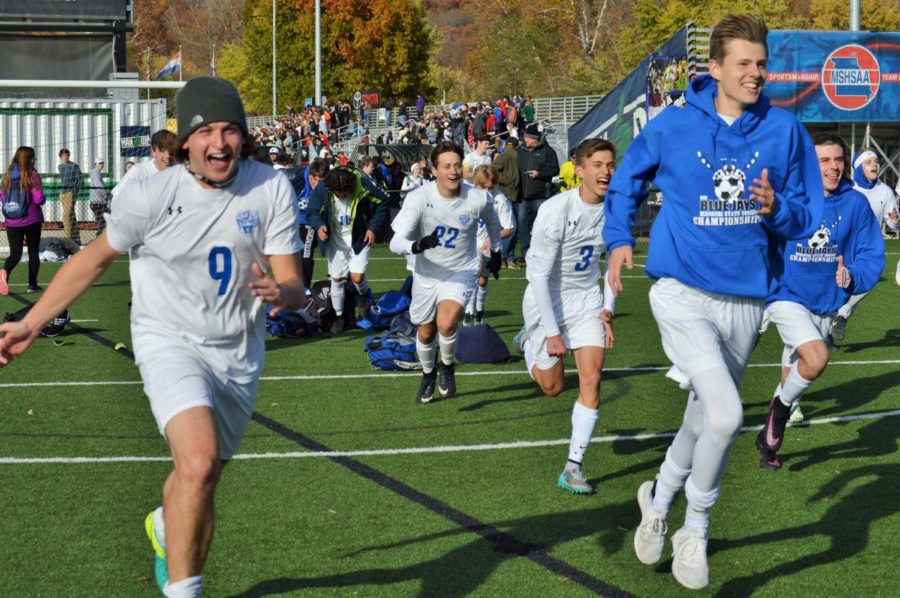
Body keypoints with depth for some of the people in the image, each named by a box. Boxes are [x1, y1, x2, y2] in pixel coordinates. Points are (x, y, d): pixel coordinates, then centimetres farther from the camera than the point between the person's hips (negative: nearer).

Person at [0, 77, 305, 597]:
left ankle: (167, 527, 50)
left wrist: (281, 293, -32)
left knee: (201, 485, 14)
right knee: (197, 463, -28)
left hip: (240, 353, 4)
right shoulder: (150, 197, -14)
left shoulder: (272, 189, -8)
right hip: (171, 342, -3)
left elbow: (293, 284, -7)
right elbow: (94, 259, 2)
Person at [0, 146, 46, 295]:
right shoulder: (32, 175, -10)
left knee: (15, 253, 4)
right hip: (32, 220, -3)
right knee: (33, 252, 12)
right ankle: (32, 285, 14)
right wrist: (43, 198, 7)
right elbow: (39, 199, -15)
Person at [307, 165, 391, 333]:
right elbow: (312, 212, -6)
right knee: (337, 279, 7)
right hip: (336, 241, 2)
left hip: (359, 238, -2)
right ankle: (339, 316, 26)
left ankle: (364, 294, 25)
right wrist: (319, 225, -27)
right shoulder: (321, 190, -22)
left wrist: (373, 228, -14)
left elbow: (383, 204, -9)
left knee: (357, 277, -12)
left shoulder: (364, 188, -25)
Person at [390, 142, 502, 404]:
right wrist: (417, 245, -49)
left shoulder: (477, 199, -16)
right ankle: (428, 375, 47)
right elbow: (396, 242, -28)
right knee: (426, 333, 14)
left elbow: (492, 222, 10)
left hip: (461, 272, -1)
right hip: (427, 274, 1)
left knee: (446, 323, -26)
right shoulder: (419, 198, -22)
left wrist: (496, 252, 22)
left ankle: (448, 368, 5)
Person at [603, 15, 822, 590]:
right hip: (683, 291, -3)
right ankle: (696, 526, 3)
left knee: (704, 419, 17)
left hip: (746, 300, 4)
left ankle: (660, 499, 44)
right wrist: (619, 239, 5)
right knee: (726, 413, -21)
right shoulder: (673, 126, -4)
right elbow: (626, 181, 15)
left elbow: (808, 215, 3)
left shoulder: (785, 130, -2)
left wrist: (777, 209, -18)